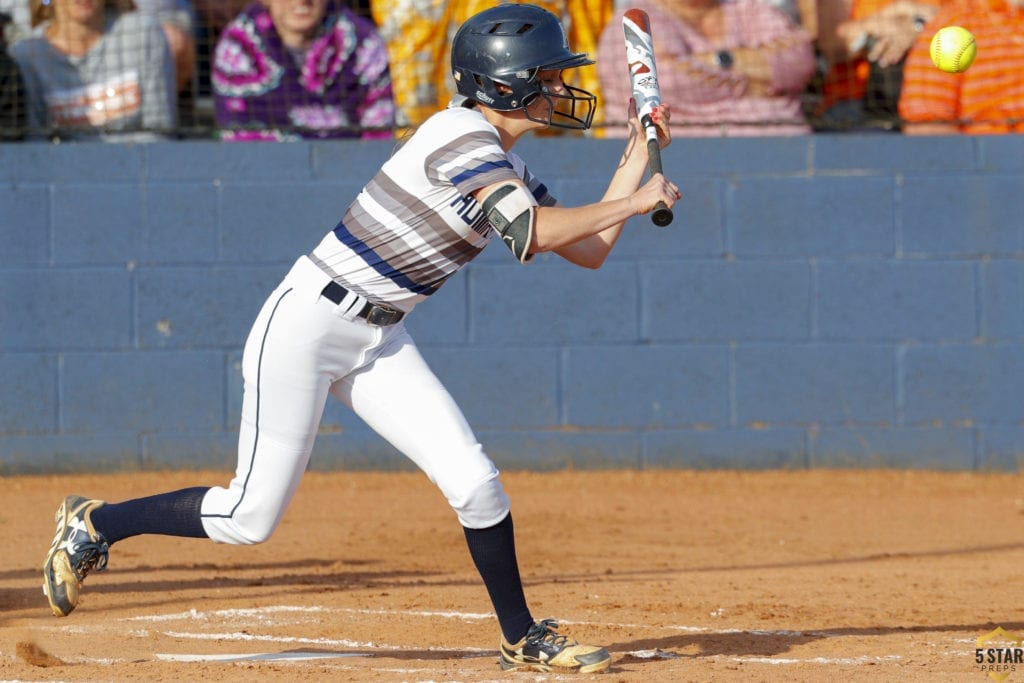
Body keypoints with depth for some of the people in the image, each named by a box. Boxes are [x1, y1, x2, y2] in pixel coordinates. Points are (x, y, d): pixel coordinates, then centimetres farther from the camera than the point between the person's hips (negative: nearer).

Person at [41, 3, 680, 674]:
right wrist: (631, 204, -19)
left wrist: (640, 148, 11)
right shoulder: (459, 136, -19)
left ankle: (524, 639, 9)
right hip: (306, 323, -8)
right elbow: (533, 234, -29)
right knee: (250, 518, -4)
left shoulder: (508, 168, 9)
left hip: (380, 342, 8)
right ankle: (94, 525, 17)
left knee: (476, 484, -7)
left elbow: (589, 249, 11)